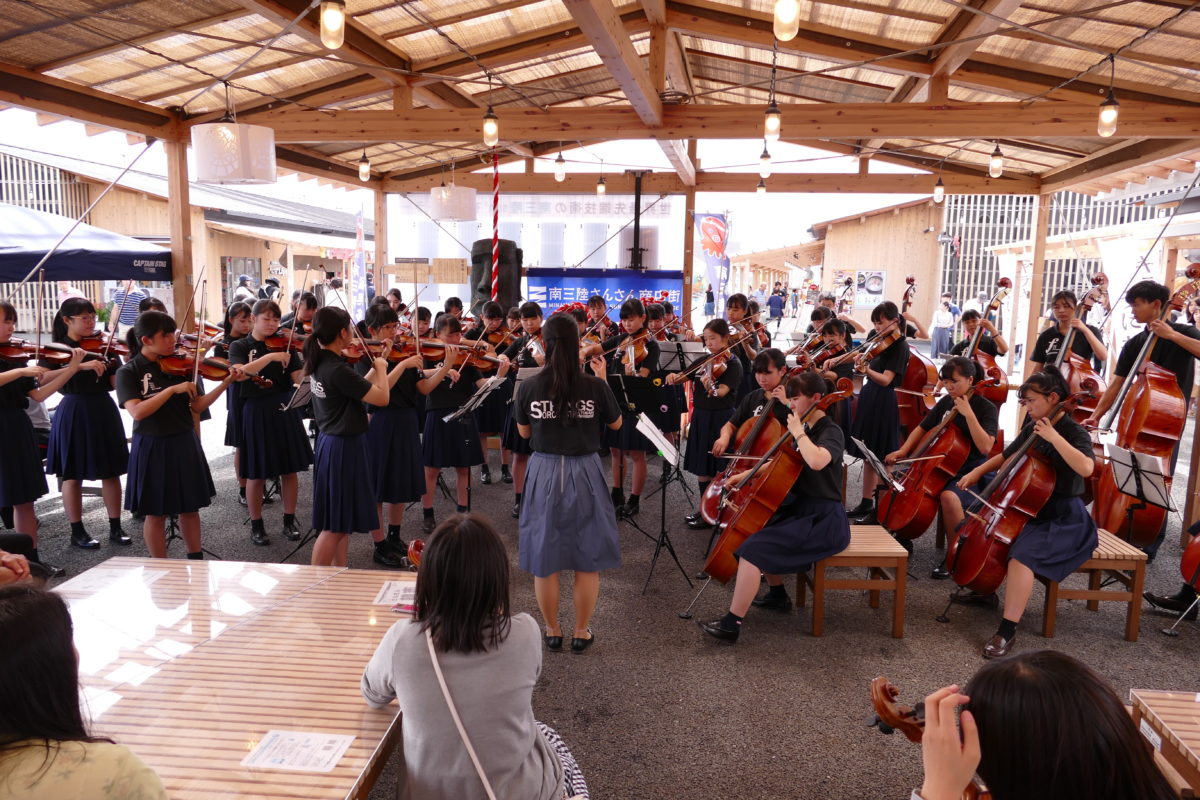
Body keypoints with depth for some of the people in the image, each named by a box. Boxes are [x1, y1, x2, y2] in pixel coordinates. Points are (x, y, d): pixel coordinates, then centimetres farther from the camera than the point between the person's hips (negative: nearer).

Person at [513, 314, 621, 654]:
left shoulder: (528, 387, -8)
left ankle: (552, 632, 26)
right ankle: (581, 633, 23)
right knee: (587, 559, 13)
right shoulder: (596, 387, -12)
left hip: (544, 474, 1)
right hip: (584, 474, -1)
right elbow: (616, 424, 6)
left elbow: (524, 433, 7)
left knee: (544, 558, 14)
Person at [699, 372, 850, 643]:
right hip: (801, 509, 10)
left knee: (753, 548, -21)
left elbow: (817, 461, -40)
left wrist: (798, 432, -24)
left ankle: (731, 625, -15)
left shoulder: (831, 432, -15)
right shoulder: (807, 429, 12)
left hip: (823, 521, -10)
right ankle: (778, 594, 29)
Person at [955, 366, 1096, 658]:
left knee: (1022, 554, -32)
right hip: (1030, 508, 9)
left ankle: (1007, 631, -26)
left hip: (1062, 519, -9)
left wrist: (1054, 437, -33)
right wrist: (978, 472, 9)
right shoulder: (1032, 427, 6)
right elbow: (1006, 456, 22)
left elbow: (1086, 467, -37)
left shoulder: (1074, 432, -16)